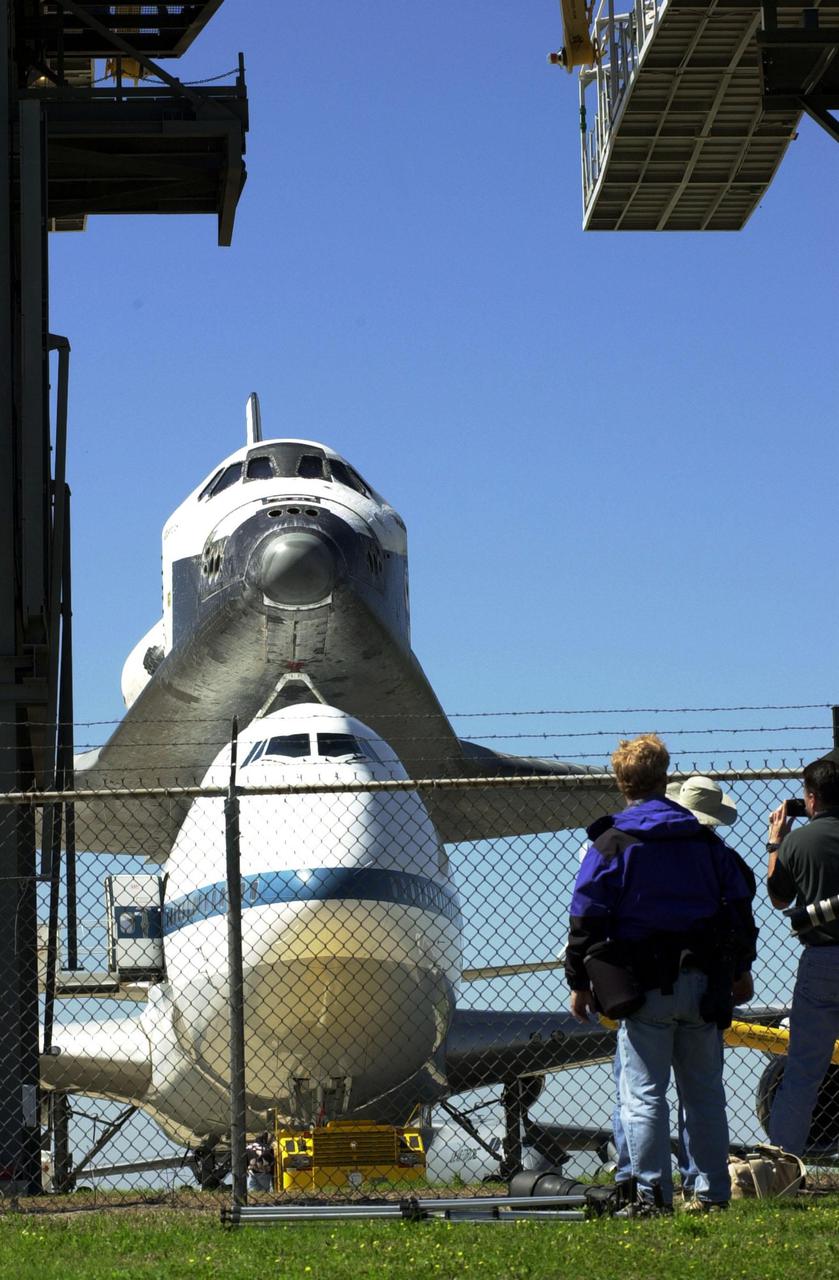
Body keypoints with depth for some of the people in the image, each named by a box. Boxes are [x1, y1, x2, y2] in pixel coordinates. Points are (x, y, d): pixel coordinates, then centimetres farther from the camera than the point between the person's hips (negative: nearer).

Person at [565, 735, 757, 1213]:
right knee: (705, 1093, 10)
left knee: (644, 1094, -1)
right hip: (703, 986, 4)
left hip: (646, 989, -4)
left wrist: (580, 982, 3)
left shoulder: (611, 844, -3)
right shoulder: (706, 839, 9)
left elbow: (586, 919, -5)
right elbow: (740, 907, 14)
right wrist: (735, 971, 22)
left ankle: (654, 1194, -6)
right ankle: (714, 1193, 11)